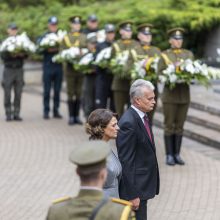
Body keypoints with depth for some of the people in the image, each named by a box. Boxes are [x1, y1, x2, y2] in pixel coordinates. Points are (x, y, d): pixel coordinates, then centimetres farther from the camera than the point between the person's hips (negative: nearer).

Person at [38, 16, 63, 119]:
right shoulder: (43, 37, 7)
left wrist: (58, 49, -14)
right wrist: (48, 50, -16)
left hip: (59, 66, 1)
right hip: (48, 66, -1)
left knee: (57, 91, 4)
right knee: (47, 91, 0)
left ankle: (56, 110, 10)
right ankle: (46, 111, 5)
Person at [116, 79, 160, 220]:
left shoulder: (142, 116, 8)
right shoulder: (128, 123, -21)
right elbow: (126, 161, -21)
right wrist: (132, 195, -21)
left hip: (143, 185, 9)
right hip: (134, 187, -9)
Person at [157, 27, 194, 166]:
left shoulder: (189, 54, 9)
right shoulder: (164, 55, -1)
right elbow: (160, 74, -6)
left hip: (185, 95, 3)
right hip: (170, 95, -3)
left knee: (179, 126, 7)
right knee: (169, 126, 0)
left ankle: (177, 155, 14)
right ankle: (169, 156, 6)